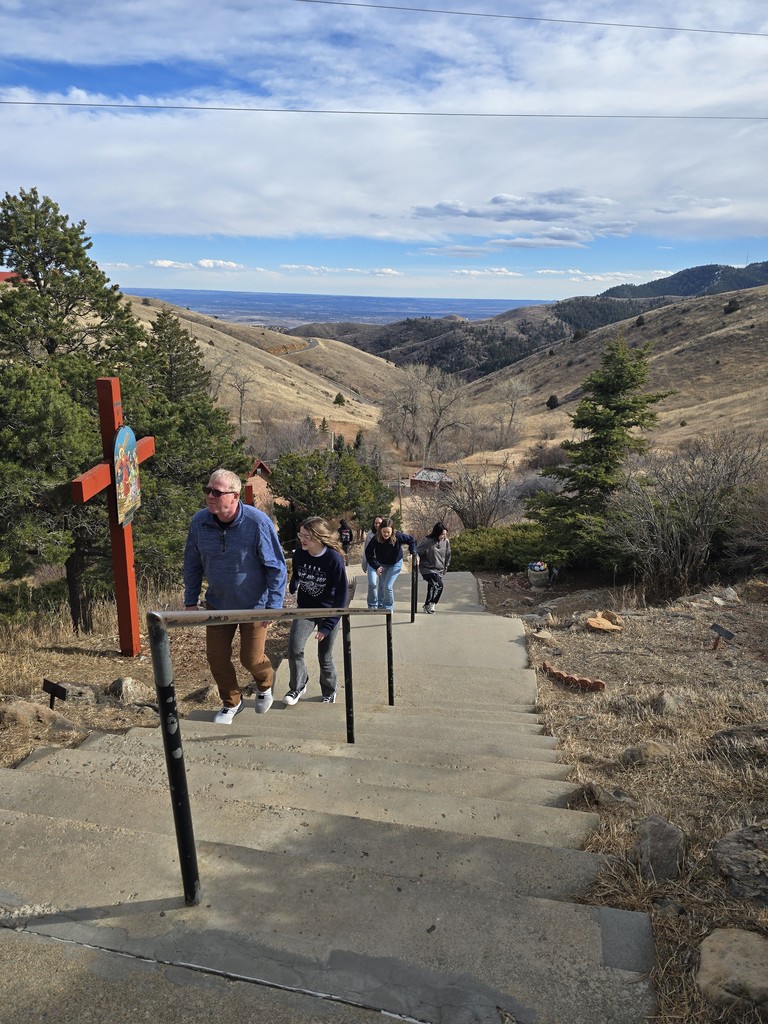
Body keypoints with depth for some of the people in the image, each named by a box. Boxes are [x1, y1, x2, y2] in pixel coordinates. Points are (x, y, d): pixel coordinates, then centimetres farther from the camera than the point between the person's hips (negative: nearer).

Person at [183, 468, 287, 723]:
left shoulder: (258, 523, -24)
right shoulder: (199, 521, -12)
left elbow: (276, 568, -16)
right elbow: (192, 564, 3)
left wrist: (273, 607, -16)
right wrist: (190, 601, 5)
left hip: (254, 605, -3)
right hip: (217, 604, 4)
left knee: (251, 659, 6)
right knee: (216, 657, 8)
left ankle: (264, 687, 43)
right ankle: (231, 703, 35)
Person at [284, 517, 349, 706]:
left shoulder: (334, 559, -25)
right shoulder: (299, 554, -13)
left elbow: (341, 595, -20)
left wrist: (328, 626, -22)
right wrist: (293, 586, -6)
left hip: (327, 611, -3)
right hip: (304, 609, 3)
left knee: (325, 657, 7)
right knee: (294, 648, -16)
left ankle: (329, 693, 34)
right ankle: (298, 686, 9)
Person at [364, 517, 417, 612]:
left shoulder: (398, 536, -30)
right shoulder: (376, 538, -27)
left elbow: (411, 540, -10)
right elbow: (368, 552, -14)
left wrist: (413, 553, -15)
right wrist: (376, 566, -18)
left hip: (395, 564, -3)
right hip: (382, 564, 3)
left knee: (388, 586, -13)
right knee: (381, 586, 15)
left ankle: (388, 608, 7)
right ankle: (380, 607, 34)